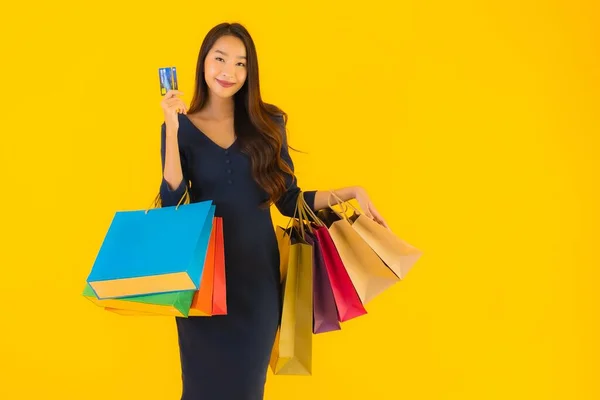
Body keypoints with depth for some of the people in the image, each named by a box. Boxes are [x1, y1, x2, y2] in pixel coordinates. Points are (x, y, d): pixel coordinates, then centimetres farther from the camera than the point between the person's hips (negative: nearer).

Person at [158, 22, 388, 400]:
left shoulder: (268, 123, 2)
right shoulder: (182, 127, -1)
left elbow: (289, 200, 4)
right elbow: (172, 204, -13)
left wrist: (351, 192, -6)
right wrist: (172, 130, -17)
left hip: (258, 271, 1)